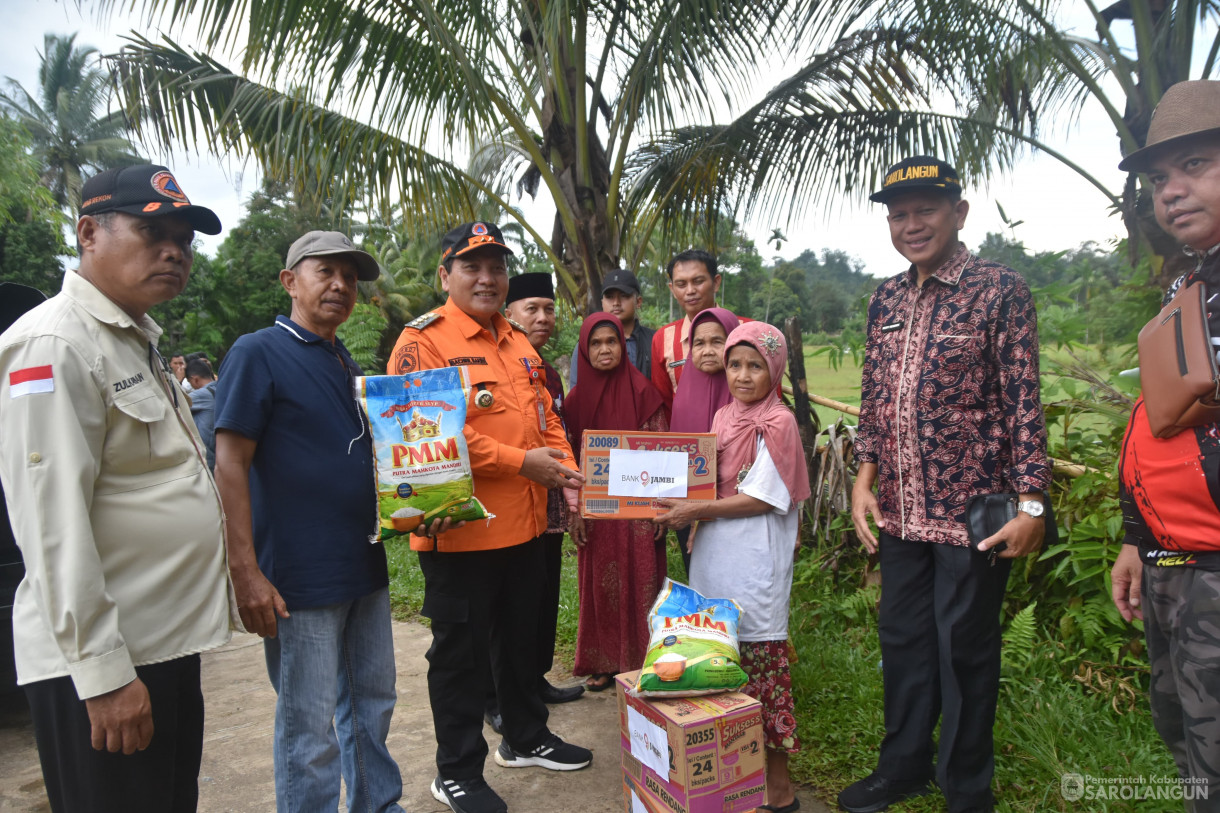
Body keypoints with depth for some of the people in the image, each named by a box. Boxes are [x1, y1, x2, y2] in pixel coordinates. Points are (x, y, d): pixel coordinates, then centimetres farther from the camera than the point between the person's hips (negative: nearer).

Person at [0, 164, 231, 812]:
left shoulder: (139, 342, 14)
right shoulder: (53, 344, -15)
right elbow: (53, 525, -21)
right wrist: (103, 674, -21)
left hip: (168, 642, 9)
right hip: (102, 665, -9)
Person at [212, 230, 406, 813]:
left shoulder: (348, 365, 14)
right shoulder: (258, 353, -8)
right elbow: (230, 467, -14)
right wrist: (246, 573, -18)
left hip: (365, 568, 8)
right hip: (299, 579, -7)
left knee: (372, 702, 19)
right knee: (310, 730, 4)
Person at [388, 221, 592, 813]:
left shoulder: (518, 343, 14)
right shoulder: (422, 341, -11)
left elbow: (545, 417, 18)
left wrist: (566, 470, 1)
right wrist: (522, 462, -22)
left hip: (524, 525, 8)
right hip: (460, 527, -7)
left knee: (521, 636, 22)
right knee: (461, 651, 8)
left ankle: (526, 738, 42)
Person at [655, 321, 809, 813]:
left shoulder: (778, 422, -9)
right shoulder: (724, 416, 11)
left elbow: (762, 498, -14)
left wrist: (697, 511, -16)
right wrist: (682, 509, 1)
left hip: (754, 562, -7)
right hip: (714, 554, 7)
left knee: (761, 663, 1)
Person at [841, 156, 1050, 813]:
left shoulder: (999, 289, -6)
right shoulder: (886, 299, 9)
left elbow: (1023, 399, -9)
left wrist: (1030, 504, -12)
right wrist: (865, 478, 5)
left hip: (972, 508, -5)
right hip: (899, 511, 5)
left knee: (964, 647, 7)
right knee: (901, 637, 16)